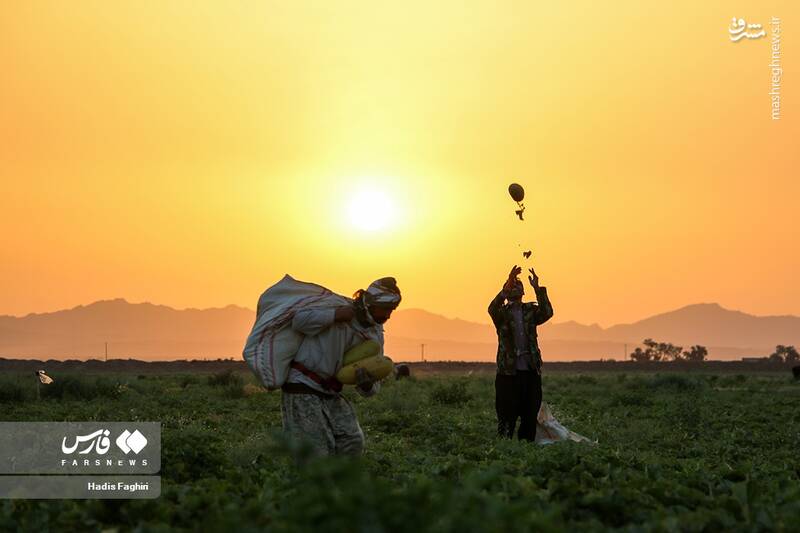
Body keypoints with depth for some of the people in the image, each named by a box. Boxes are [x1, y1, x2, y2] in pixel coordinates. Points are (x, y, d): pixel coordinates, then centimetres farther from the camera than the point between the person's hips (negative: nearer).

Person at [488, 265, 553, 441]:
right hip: (508, 372, -3)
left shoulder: (531, 311, 12)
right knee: (507, 416, -2)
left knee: (530, 416, 5)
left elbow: (547, 313, -8)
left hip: (531, 371, 3)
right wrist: (508, 285, -28)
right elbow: (492, 309, -18)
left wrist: (537, 289, -19)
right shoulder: (502, 313, 5)